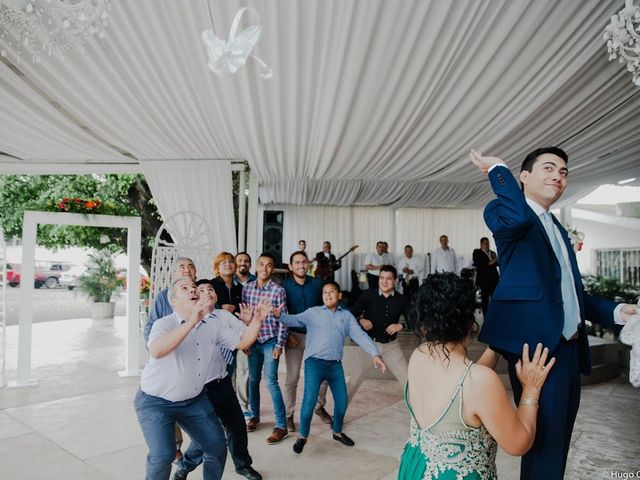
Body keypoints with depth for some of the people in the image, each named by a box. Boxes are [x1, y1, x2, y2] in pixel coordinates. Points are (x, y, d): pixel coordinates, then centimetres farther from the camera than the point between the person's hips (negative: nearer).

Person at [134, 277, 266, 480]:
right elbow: (156, 351, -42)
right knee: (163, 455, -20)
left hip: (194, 400, 6)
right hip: (156, 401, -5)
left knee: (217, 446, 9)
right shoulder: (164, 324, -21)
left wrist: (257, 319, -18)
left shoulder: (212, 326, -4)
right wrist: (191, 322, -48)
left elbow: (242, 341, 0)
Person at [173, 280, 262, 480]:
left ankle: (242, 464, 38)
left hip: (223, 381, 5)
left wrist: (249, 321, -18)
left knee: (237, 425, 14)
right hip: (202, 386, -5)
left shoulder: (225, 315, 2)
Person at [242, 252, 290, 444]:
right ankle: (254, 415, 32)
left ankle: (281, 426, -1)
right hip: (253, 341, 4)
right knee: (253, 379, 13)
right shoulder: (247, 288, 2)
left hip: (271, 342, -4)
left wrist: (279, 345, -11)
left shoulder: (278, 290, -10)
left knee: (271, 381, -9)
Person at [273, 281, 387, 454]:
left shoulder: (346, 316, 10)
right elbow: (295, 320, -8)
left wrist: (375, 355, -6)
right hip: (314, 363, -3)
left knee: (342, 400, 9)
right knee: (309, 400, -10)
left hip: (335, 365, 3)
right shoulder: (313, 312, 4)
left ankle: (337, 432, 34)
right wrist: (279, 315, -29)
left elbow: (360, 336, 4)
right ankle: (303, 436, 12)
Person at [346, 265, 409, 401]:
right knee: (352, 380, 0)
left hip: (391, 345, 2)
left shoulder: (401, 300, -2)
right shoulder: (367, 295, -9)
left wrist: (400, 325, -13)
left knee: (408, 380, 7)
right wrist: (361, 321, -28)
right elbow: (351, 315, -8)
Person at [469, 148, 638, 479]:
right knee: (545, 444, -3)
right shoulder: (503, 213, -5)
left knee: (558, 443, 19)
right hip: (538, 348, -9)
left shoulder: (557, 229, 21)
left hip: (570, 349, 9)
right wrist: (497, 169, -18)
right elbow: (517, 216, -32)